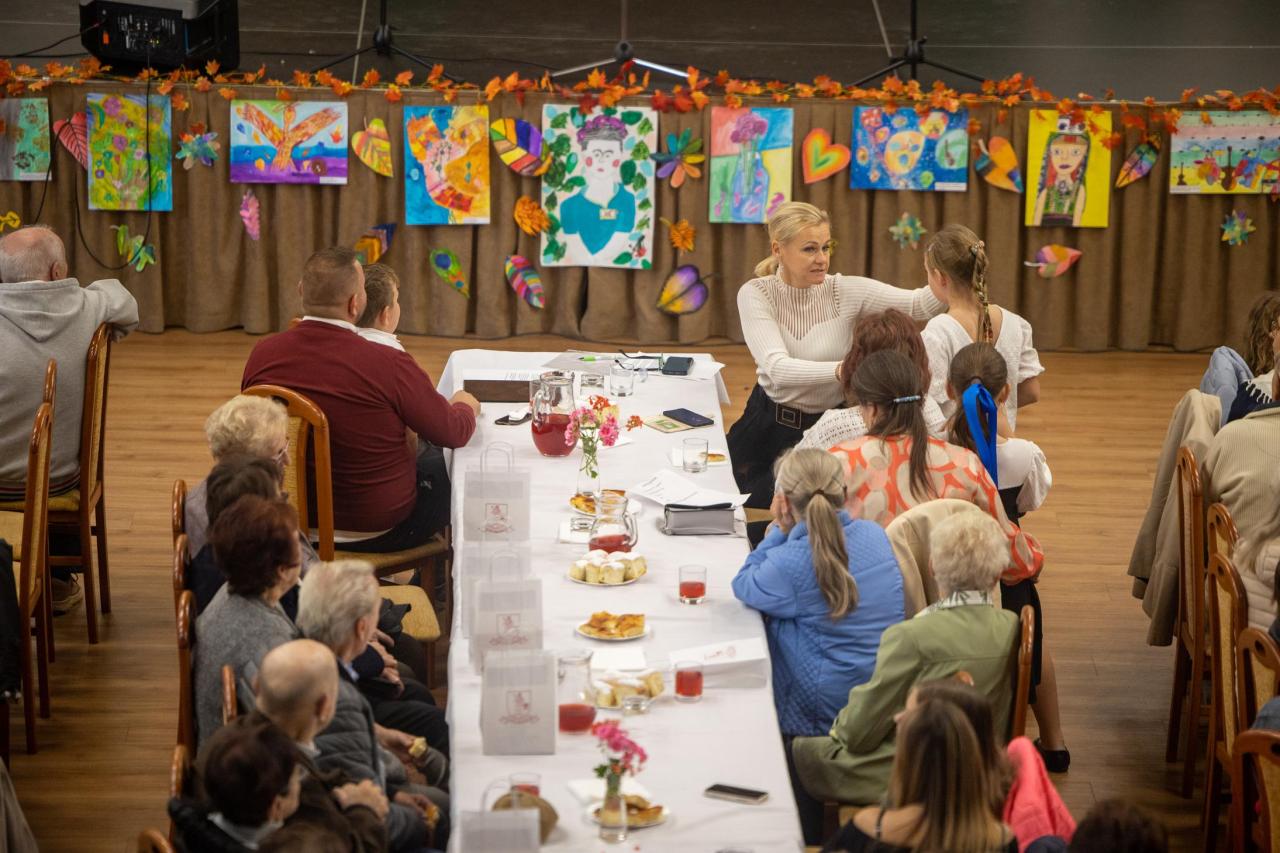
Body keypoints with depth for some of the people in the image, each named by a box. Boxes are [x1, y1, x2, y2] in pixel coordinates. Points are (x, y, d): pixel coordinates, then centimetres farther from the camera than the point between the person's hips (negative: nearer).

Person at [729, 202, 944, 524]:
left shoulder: (846, 291, -12)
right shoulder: (756, 294, -14)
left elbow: (920, 305, -23)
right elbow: (778, 368, -29)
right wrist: (842, 370, -46)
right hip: (771, 425, 0)